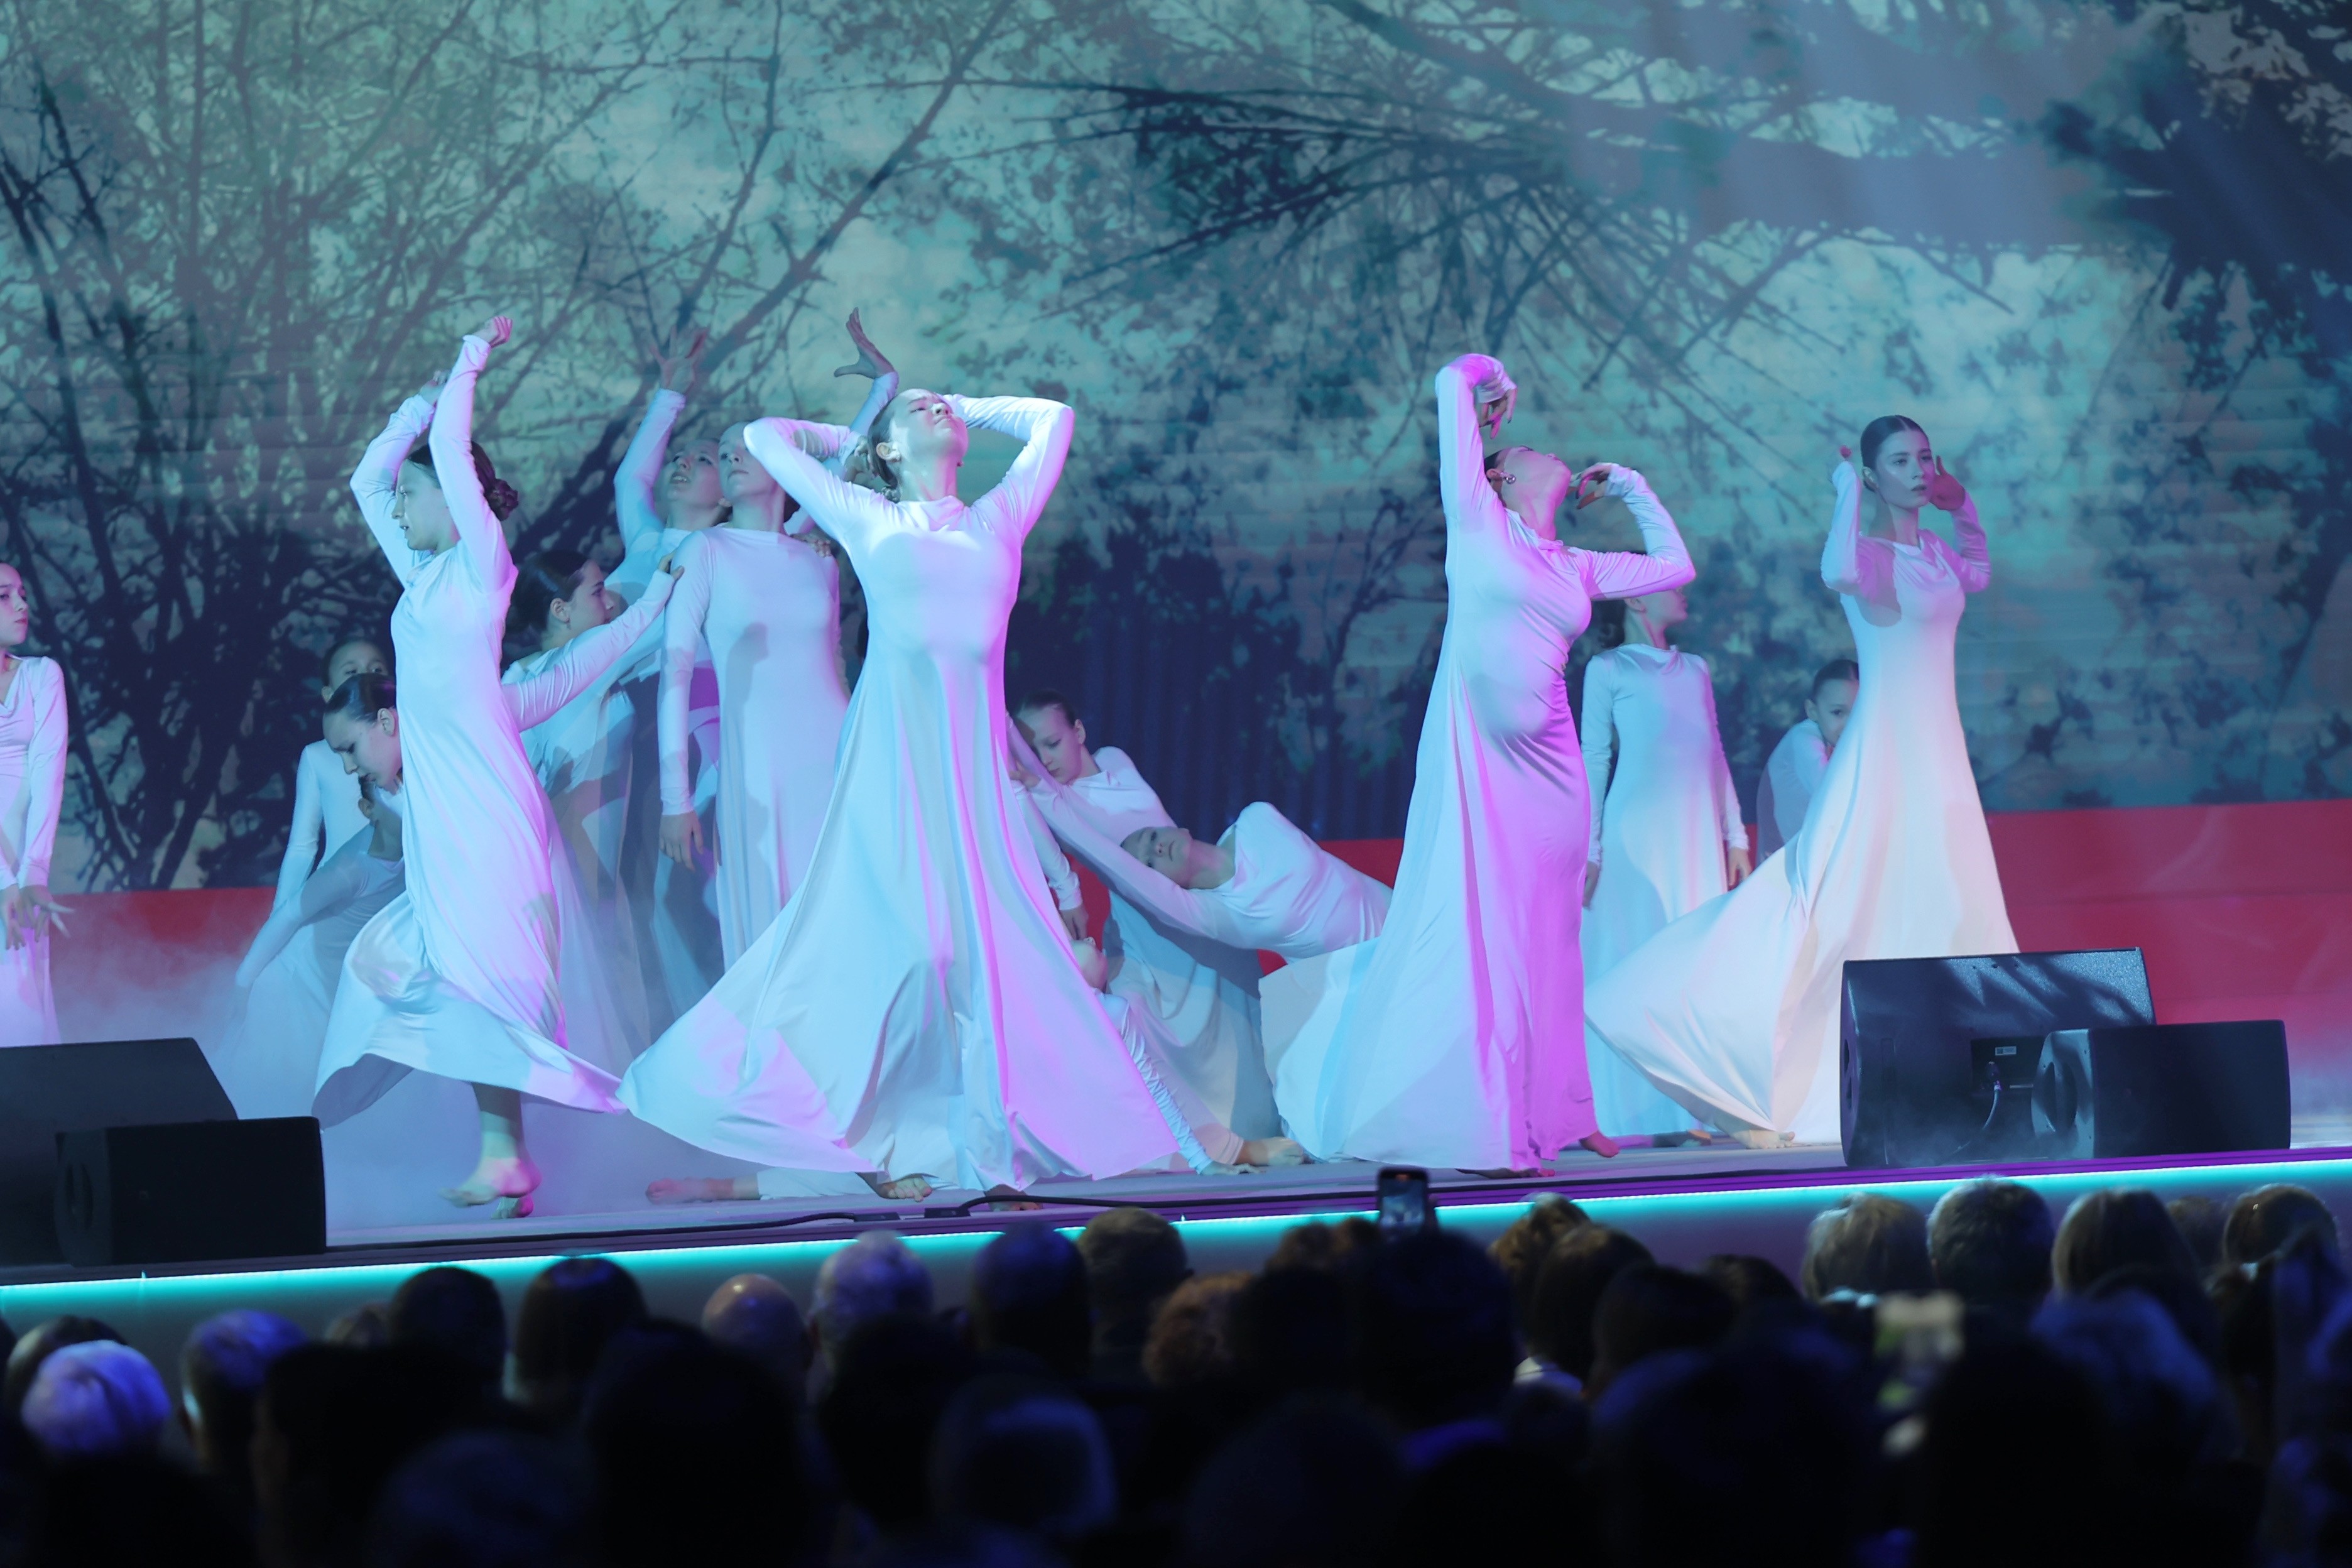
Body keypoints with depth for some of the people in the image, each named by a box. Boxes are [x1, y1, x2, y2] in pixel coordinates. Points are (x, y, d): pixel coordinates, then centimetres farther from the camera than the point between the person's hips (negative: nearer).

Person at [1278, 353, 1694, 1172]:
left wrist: (1628, 485, 29)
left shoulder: (1577, 569, 17)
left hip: (1545, 761, 5)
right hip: (1475, 750, -5)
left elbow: (1674, 564, 28)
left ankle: (1542, 1112, 8)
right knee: (1463, 926, -7)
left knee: (1541, 936, 5)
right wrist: (1483, 381, 22)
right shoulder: (1479, 521, 4)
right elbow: (1454, 383, 2)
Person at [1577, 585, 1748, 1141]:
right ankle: (1634, 1115, -6)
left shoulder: (1695, 670, 18)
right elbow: (1593, 759, -1)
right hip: (1636, 838, -5)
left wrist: (1734, 836, 13)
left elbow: (1714, 756, 19)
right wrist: (1589, 848, -7)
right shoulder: (1609, 670, 3)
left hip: (1696, 836, 5)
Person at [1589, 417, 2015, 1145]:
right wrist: (1847, 493, -21)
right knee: (1841, 898, -12)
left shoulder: (1935, 554, 13)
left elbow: (1977, 574, 35)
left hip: (1938, 751, 8)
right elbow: (1837, 574, -35)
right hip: (1884, 749, -8)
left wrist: (1962, 505, 23)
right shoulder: (1866, 552, -10)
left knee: (1946, 908, 6)